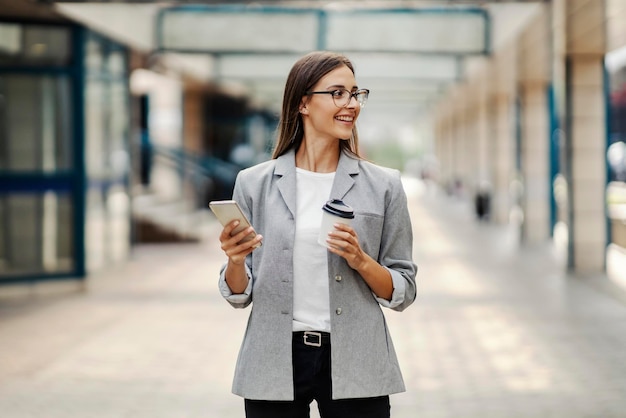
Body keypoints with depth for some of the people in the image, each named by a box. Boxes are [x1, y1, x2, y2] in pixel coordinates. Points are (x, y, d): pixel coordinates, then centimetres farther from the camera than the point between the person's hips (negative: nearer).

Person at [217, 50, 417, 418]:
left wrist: (361, 261, -15)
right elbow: (239, 295, 6)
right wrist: (235, 260, -15)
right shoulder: (254, 184, 2)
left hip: (355, 365, 0)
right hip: (275, 365, 0)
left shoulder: (383, 185, 1)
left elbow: (402, 293, 3)